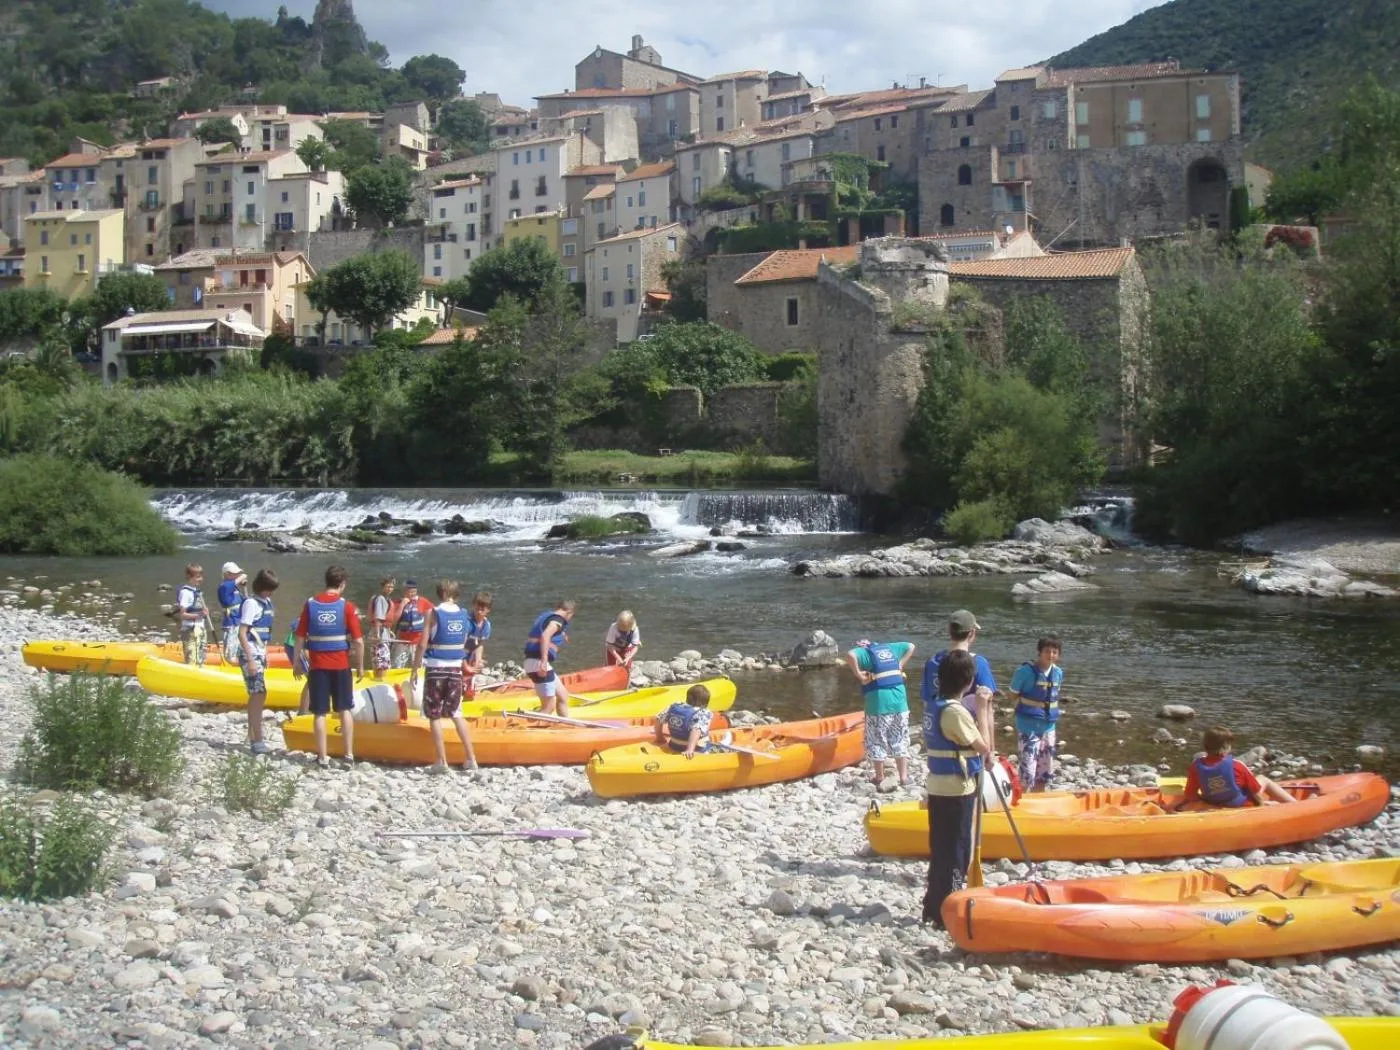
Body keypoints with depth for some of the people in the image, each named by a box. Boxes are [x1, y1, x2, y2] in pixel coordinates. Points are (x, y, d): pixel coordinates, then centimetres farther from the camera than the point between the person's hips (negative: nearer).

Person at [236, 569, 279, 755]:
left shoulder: (266, 602, 11)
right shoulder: (251, 603, -14)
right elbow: (242, 633, -18)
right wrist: (251, 660, -21)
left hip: (259, 652, 9)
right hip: (250, 654, -9)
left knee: (256, 696, 13)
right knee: (259, 694, -13)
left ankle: (252, 738, 21)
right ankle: (257, 741, -14)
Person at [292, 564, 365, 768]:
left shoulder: (310, 604, -1)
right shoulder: (347, 606, -6)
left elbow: (300, 637, 0)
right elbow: (358, 640, -8)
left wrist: (296, 662, 9)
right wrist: (360, 666, 3)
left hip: (317, 665, 1)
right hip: (341, 665, -1)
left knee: (320, 713, 5)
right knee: (345, 709, 13)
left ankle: (322, 758, 5)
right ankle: (349, 754, 11)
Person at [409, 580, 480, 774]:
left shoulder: (434, 613, -8)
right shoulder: (464, 614, 5)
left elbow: (423, 645, -10)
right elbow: (463, 644, 8)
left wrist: (414, 670, -5)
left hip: (436, 668, -4)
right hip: (456, 668, 4)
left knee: (434, 715, 4)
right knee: (456, 713, 15)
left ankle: (441, 761, 1)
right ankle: (470, 758, 11)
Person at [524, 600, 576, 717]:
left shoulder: (546, 615, 21)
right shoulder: (558, 619, -7)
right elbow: (545, 636, -25)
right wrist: (544, 661, -31)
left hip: (532, 661, 10)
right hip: (539, 662, -10)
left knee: (563, 696, 18)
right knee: (549, 707, -7)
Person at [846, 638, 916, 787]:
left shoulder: (864, 652, -2)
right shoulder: (890, 647, 14)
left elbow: (851, 655, -24)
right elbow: (911, 646, 27)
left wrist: (858, 674, -13)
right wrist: (900, 665, 19)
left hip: (879, 704, -5)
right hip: (899, 701, 5)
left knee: (877, 742, 9)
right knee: (900, 742, 14)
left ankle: (880, 779, 15)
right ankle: (904, 778, 15)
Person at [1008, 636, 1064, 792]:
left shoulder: (1058, 673, 1)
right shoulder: (1026, 671, -16)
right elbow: (1013, 695, -5)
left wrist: (1053, 713, 5)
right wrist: (1026, 711, -9)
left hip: (1049, 727, 6)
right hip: (1028, 727, -6)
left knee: (1045, 772, 15)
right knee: (1028, 773, -10)